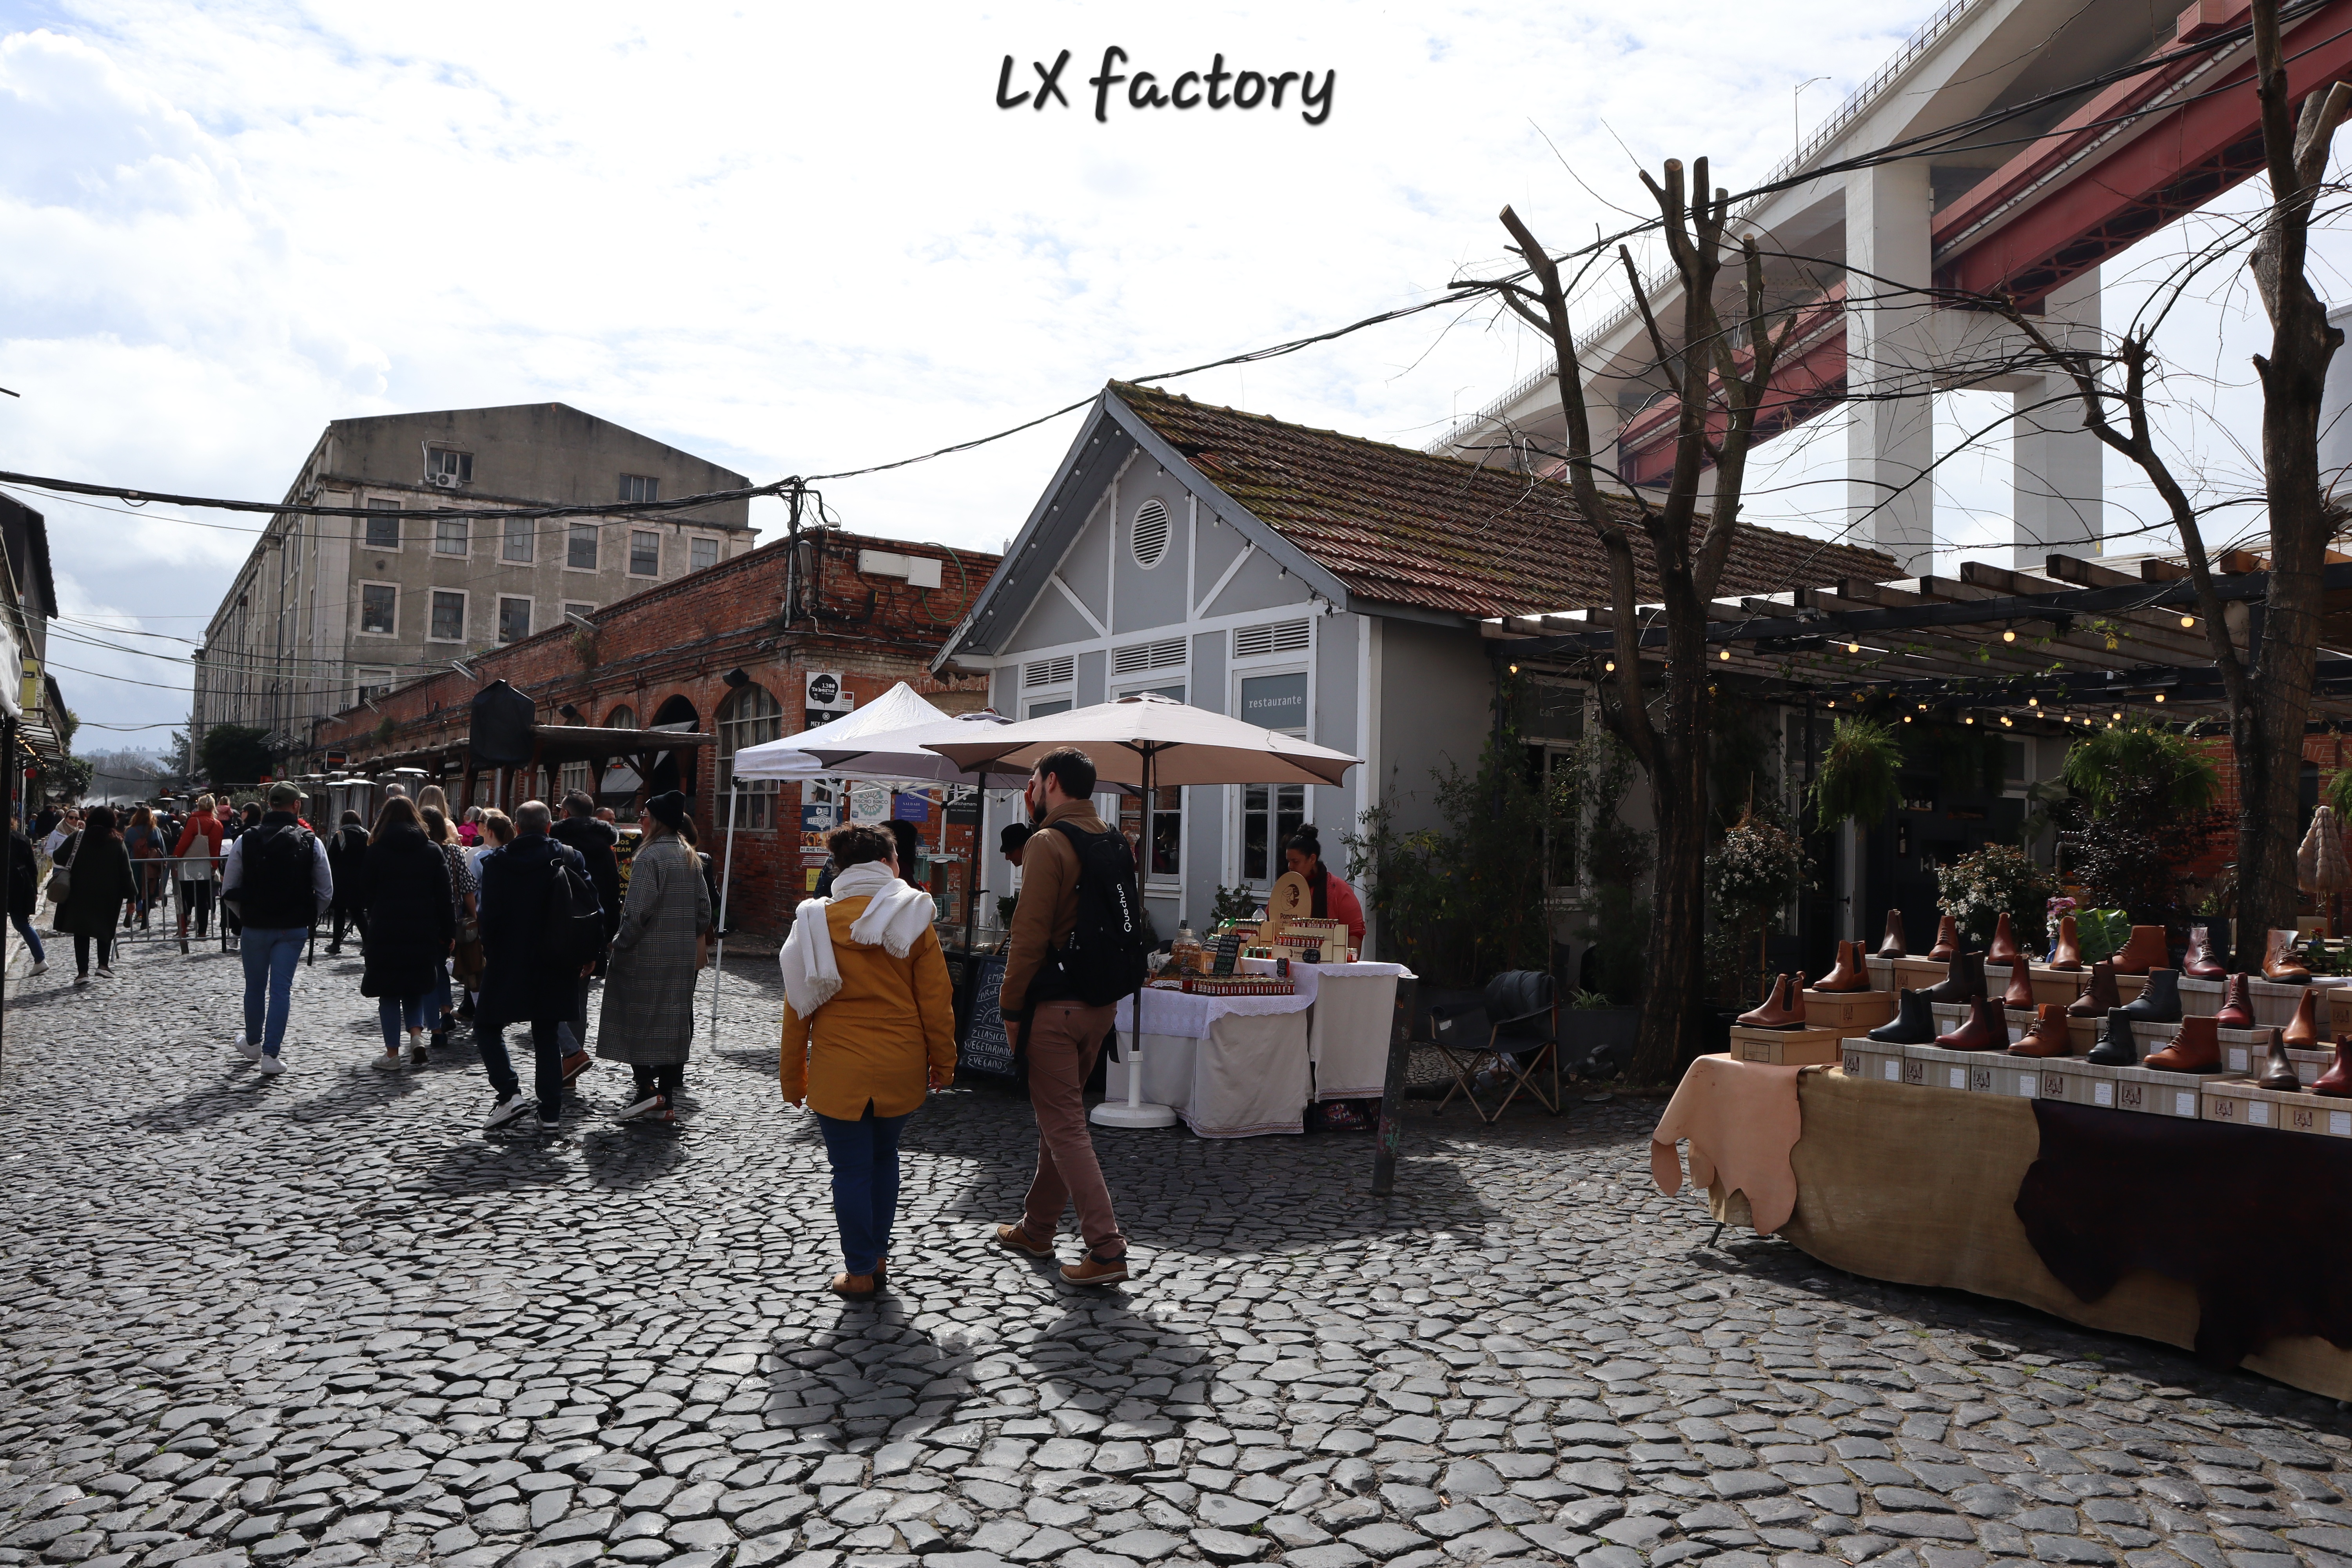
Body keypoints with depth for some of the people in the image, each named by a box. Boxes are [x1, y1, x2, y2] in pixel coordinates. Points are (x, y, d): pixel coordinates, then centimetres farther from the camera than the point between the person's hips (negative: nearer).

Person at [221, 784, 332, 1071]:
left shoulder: (245, 840, -4)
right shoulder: (311, 843, -5)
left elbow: (228, 891, -1)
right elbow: (326, 893, -2)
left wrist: (245, 916, 14)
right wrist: (308, 919, 12)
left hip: (255, 927, 1)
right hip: (294, 929, -1)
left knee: (254, 987, 18)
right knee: (282, 989, 3)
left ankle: (252, 1043, 37)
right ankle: (270, 1054, 0)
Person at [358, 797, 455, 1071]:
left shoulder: (375, 851, -4)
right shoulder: (433, 850, 2)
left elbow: (364, 895, 0)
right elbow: (444, 896, 2)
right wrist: (448, 932, 7)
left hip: (385, 933, -2)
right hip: (423, 933, 2)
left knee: (389, 993, 7)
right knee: (416, 987, 19)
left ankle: (392, 1054, 9)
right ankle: (417, 1034, -2)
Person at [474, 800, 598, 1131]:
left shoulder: (497, 861, -5)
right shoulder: (571, 858, -2)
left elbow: (489, 914, -6)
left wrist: (488, 953, 7)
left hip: (508, 962, -2)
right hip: (555, 965, 2)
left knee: (487, 1026, 13)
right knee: (548, 1035, 9)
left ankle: (510, 1094, -3)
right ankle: (550, 1112, 9)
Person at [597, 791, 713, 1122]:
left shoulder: (650, 856, -14)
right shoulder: (690, 858, 10)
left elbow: (637, 910, -19)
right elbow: (704, 906, 13)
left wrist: (620, 942, -8)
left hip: (646, 957, -7)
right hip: (681, 958, 7)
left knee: (638, 1020, 2)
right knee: (673, 1021, 9)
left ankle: (647, 1088, -7)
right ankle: (666, 1101, 12)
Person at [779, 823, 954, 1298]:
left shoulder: (817, 920, -3)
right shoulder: (913, 920, -4)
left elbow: (798, 1005, 1)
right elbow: (936, 999, -3)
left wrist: (793, 1076, 9)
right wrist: (943, 1062, 8)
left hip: (839, 1070, -1)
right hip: (902, 1068, 2)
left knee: (851, 1168, 8)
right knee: (884, 1157, 21)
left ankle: (860, 1272, 14)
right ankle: (878, 1257, 29)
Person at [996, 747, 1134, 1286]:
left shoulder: (1048, 844, -14)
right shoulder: (1113, 842, 10)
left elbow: (1030, 934, -18)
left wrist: (1011, 1006, -10)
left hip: (1054, 1004, -8)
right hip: (1100, 1000, 9)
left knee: (1064, 1127, -4)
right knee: (1061, 1116, 19)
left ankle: (1107, 1250, -6)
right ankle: (1037, 1227, 32)